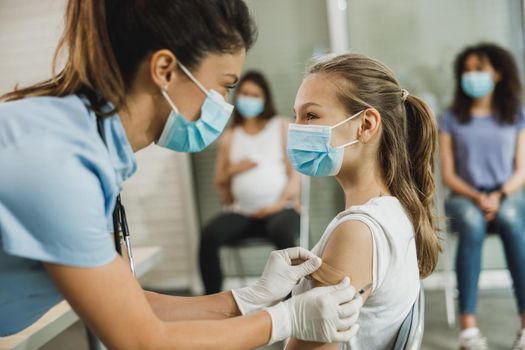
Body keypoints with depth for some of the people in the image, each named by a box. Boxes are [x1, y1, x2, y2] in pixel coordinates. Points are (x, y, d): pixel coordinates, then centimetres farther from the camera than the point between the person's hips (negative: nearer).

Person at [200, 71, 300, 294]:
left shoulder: (281, 127, 13)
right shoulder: (229, 137, 19)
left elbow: (295, 173, 4)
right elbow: (219, 183, 19)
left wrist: (279, 204, -12)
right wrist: (232, 170, -3)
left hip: (281, 209, -2)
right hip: (242, 212, 2)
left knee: (282, 232, -38)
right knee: (209, 235, -29)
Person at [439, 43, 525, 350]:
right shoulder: (452, 120, 9)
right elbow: (448, 175, 3)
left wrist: (499, 196, -16)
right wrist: (477, 197, -15)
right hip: (466, 196, 0)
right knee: (472, 223, -37)